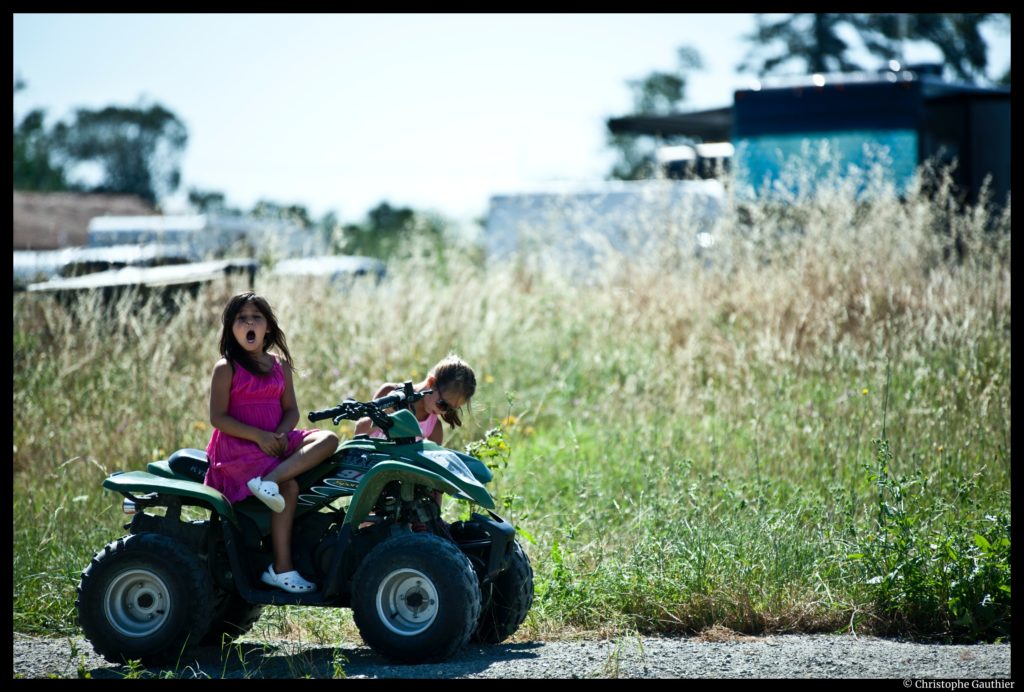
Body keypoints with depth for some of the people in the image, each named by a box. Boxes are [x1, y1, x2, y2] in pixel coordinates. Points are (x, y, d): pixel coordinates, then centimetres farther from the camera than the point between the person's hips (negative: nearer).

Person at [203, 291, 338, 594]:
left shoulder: (280, 366, 12)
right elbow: (218, 417, -9)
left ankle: (269, 480, -34)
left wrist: (281, 434, -12)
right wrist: (258, 436, -19)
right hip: (238, 447, -6)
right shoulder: (226, 368, -4)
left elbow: (291, 410, 10)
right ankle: (281, 568, -22)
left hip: (276, 442, 6)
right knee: (290, 487, -25)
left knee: (328, 439, -19)